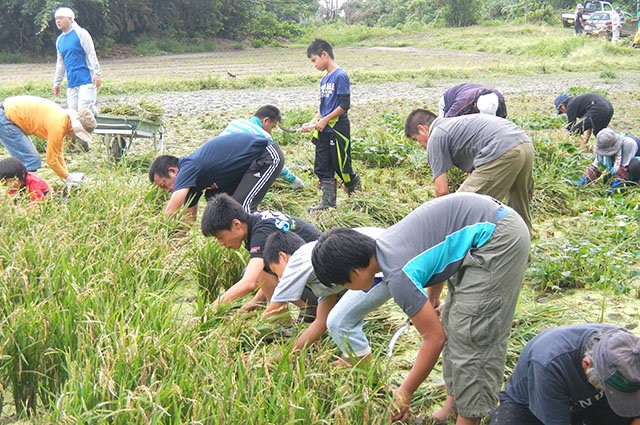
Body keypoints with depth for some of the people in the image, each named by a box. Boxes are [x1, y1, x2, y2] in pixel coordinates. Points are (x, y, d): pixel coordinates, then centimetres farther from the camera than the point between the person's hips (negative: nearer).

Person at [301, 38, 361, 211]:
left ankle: (358, 192, 20)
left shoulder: (340, 76, -12)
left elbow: (345, 105, -16)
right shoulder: (324, 80, 15)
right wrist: (312, 123, 7)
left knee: (341, 166, -1)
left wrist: (325, 120, -15)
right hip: (323, 131, 9)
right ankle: (328, 202, 11)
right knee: (322, 167, 7)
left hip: (338, 129, -9)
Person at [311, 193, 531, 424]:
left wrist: (404, 393, -8)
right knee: (454, 322, 14)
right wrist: (432, 295, 17)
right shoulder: (383, 244, 4)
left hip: (498, 238, -10)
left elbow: (434, 338, -17)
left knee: (469, 333, -8)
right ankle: (453, 402, 22)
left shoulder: (398, 276, -23)